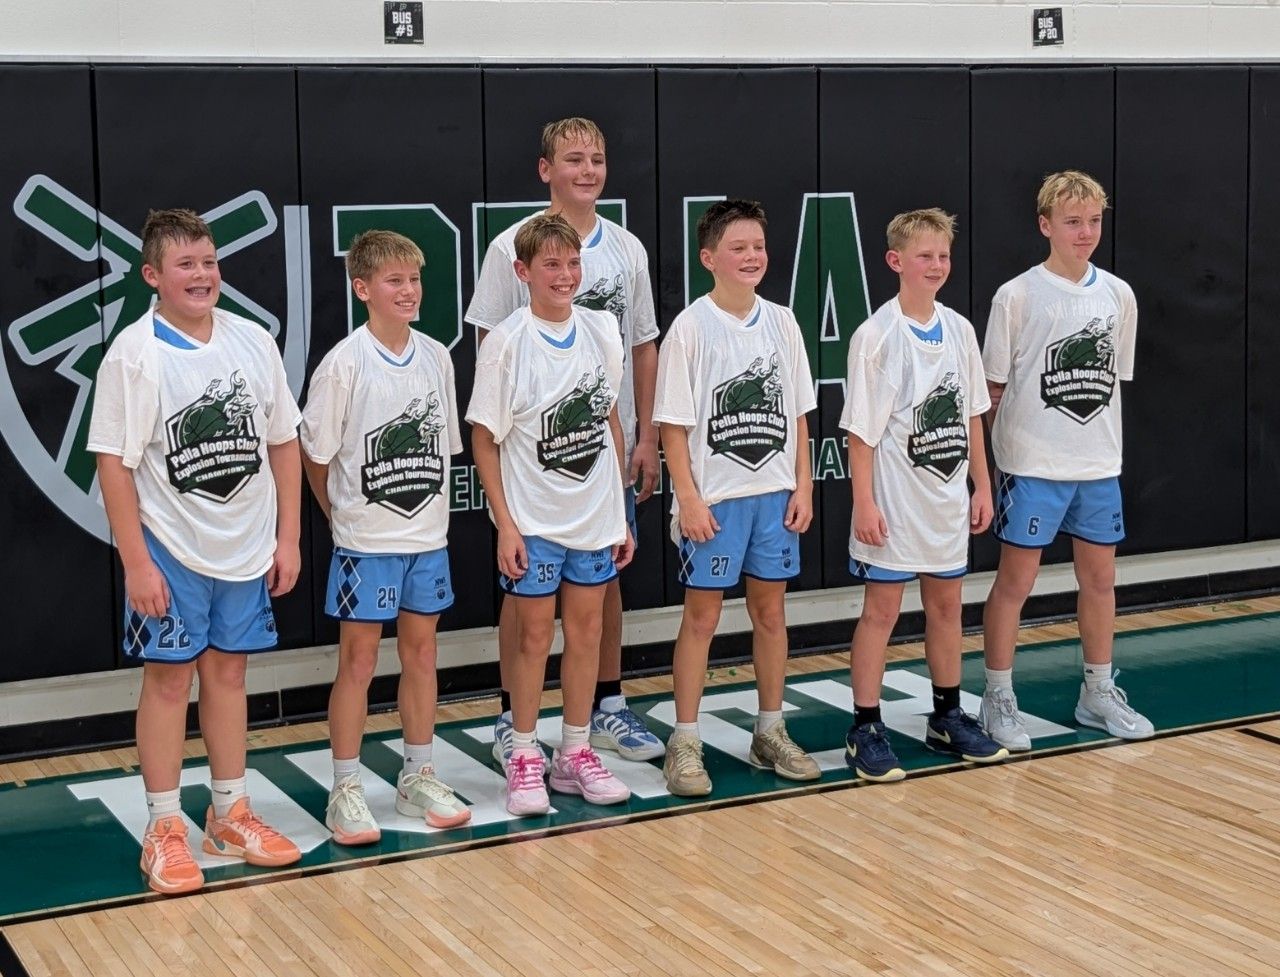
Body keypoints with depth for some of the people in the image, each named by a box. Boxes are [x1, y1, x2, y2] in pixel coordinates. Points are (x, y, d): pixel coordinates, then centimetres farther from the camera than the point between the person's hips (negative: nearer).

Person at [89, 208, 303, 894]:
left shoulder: (253, 341, 1)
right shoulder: (134, 354, -11)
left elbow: (283, 442, 7)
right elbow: (115, 464, -11)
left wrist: (288, 538, 5)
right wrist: (136, 563, -14)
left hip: (246, 549, 4)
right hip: (170, 552, -4)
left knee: (228, 670, 13)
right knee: (168, 676, 3)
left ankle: (230, 814, 25)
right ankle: (164, 829, 13)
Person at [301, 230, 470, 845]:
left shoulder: (436, 357, 3)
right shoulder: (344, 363, -12)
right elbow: (316, 454, -5)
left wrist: (429, 509, 9)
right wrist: (345, 516, 3)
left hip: (428, 537, 5)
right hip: (365, 542, -5)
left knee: (421, 652, 12)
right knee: (358, 661, 2)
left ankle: (418, 777, 25)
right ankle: (345, 791, 10)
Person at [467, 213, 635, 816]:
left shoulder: (602, 331, 3)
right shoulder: (507, 341, -10)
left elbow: (610, 423, 10)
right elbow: (485, 438, -8)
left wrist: (620, 513, 9)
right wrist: (505, 524, -12)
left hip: (595, 516, 4)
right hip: (534, 521, -4)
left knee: (587, 631, 11)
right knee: (535, 636, 4)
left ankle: (576, 753, 24)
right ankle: (523, 758, 17)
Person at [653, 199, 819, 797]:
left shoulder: (781, 322, 5)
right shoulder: (692, 327, -9)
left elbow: (797, 413, 10)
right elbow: (674, 424, -9)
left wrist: (802, 486, 4)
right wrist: (688, 499, -13)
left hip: (774, 494, 5)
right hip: (713, 498, -4)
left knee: (770, 611, 12)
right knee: (701, 616, 2)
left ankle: (770, 731, 25)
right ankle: (684, 744, 9)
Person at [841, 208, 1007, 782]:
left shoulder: (959, 330, 5)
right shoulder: (877, 336, -12)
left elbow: (972, 415, 12)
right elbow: (861, 428, -13)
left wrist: (982, 485, 11)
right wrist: (864, 503, -15)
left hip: (948, 497, 6)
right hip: (894, 502, -6)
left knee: (946, 604, 14)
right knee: (882, 608, -1)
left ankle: (947, 718, 27)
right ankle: (866, 731, 6)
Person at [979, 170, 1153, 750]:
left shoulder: (1118, 295, 5)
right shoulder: (1018, 296, -8)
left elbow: (1114, 378, 14)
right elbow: (994, 386, -3)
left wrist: (1101, 442, 9)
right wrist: (1013, 446, -6)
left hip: (1099, 466, 5)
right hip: (1033, 466, -5)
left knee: (1100, 577, 12)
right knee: (1015, 581, 1)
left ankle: (1098, 693, 27)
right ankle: (997, 700, 12)